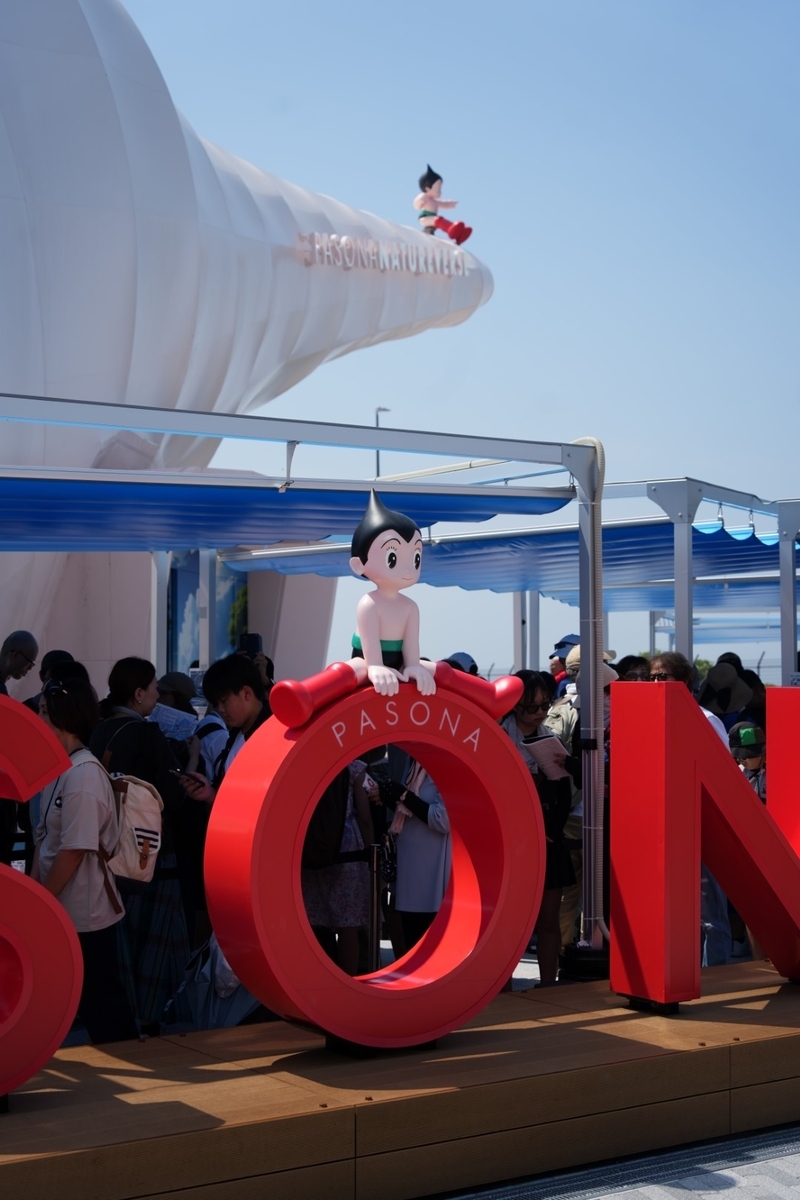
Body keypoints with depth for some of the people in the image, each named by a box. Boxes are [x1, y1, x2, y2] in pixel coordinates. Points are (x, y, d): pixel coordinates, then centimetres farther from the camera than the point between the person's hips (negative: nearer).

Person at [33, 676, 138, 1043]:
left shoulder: (84, 773, -20)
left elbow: (74, 851, -21)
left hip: (85, 911, -8)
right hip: (64, 910, 8)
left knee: (102, 1004, 3)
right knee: (89, 1002, 16)